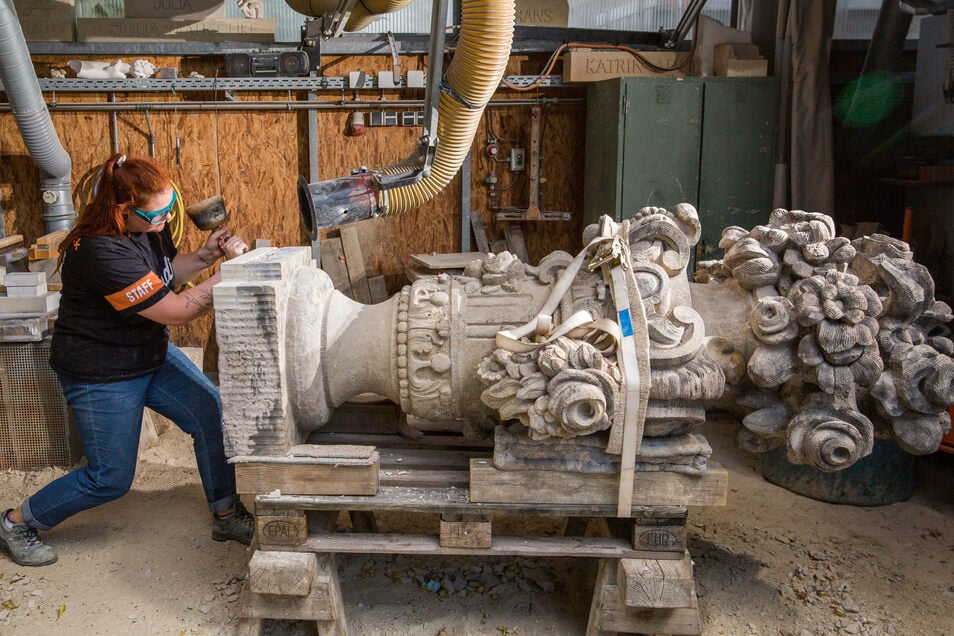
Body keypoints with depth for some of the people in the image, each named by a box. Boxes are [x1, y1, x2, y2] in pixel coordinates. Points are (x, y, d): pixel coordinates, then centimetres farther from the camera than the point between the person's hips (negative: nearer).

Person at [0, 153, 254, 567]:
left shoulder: (147, 224, -7)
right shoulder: (102, 252, -33)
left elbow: (168, 274, 11)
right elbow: (175, 311, -28)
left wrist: (205, 254, -9)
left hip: (151, 354, 8)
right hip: (100, 375, -8)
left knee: (213, 413, -2)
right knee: (110, 479, 3)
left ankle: (225, 515, 14)